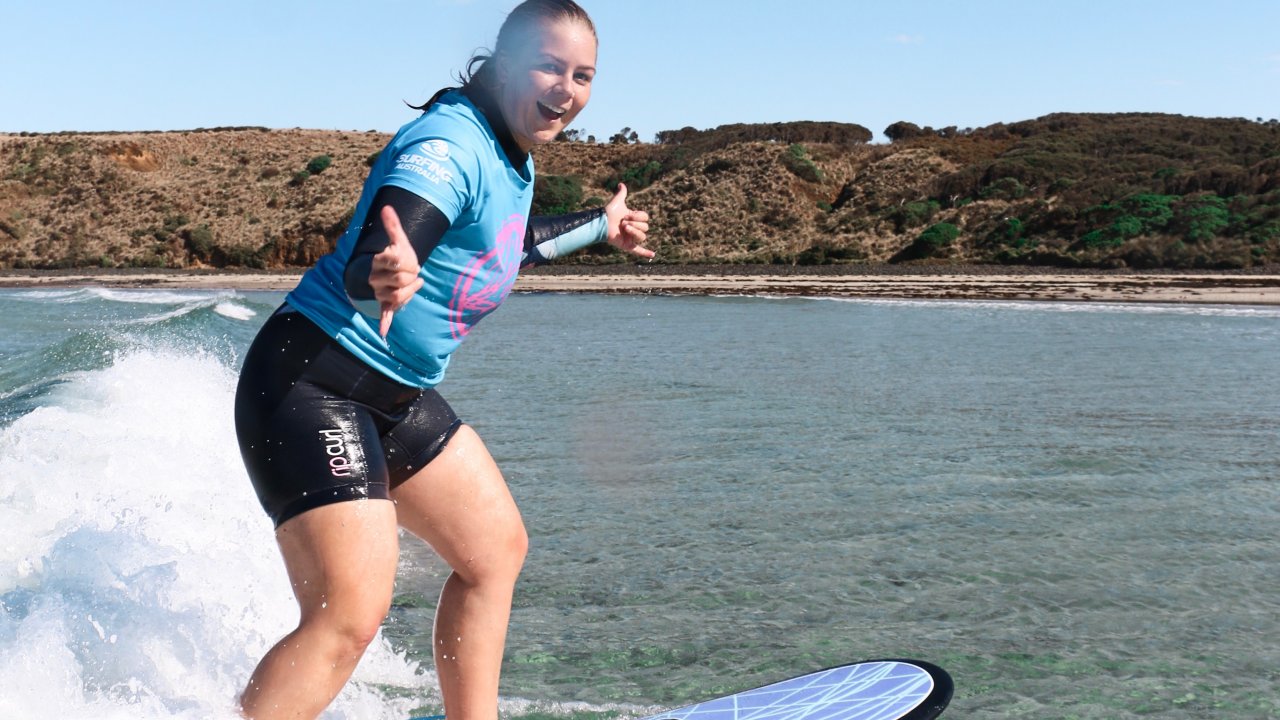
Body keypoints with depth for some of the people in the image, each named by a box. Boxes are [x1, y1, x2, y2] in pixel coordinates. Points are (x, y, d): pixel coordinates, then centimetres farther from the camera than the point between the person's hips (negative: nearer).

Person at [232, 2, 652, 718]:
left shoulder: (511, 157, 9)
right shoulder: (451, 147, -21)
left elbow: (511, 244, 31)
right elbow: (363, 269, -35)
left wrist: (600, 226, 45)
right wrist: (385, 279, -58)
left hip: (398, 395, 10)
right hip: (312, 383, -10)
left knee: (498, 549, 15)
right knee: (351, 615, -19)